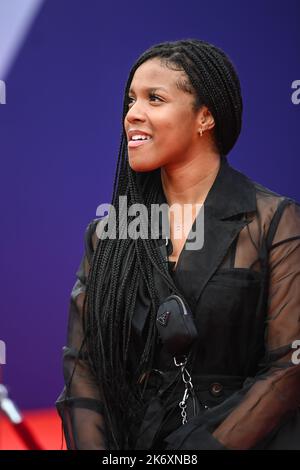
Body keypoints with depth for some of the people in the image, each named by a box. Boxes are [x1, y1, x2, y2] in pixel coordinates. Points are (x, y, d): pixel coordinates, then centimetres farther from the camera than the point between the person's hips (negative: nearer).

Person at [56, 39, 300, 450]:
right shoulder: (108, 232, 7)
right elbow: (82, 362, 4)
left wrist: (216, 443, -15)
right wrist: (93, 447, -11)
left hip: (237, 436, -2)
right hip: (130, 438, 3)